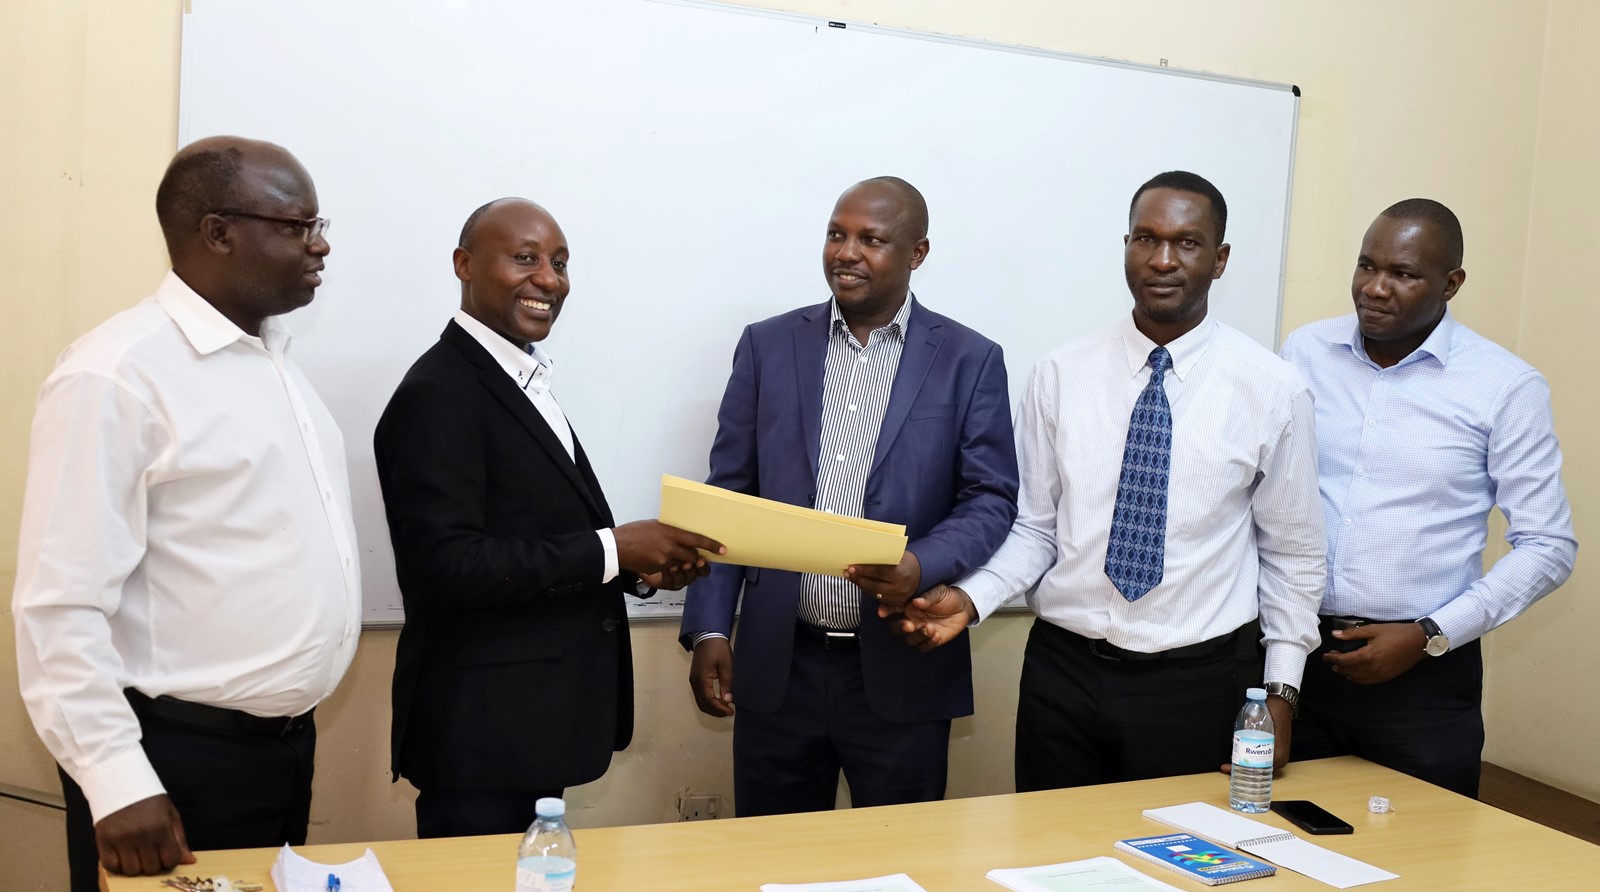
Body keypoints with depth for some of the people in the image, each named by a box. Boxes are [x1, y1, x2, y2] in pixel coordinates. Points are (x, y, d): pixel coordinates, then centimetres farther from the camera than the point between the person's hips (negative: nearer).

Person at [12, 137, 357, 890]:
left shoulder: (275, 356, 10)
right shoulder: (114, 375, -16)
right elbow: (61, 605, -19)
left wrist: (289, 727, 15)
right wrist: (118, 785, -21)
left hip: (287, 742, 8)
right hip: (177, 763, -8)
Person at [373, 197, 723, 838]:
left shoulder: (521, 383, 13)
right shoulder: (438, 396, -17)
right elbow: (446, 565, -25)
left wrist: (637, 567, 1)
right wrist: (610, 549, -21)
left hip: (535, 720, 9)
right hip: (480, 730, -9)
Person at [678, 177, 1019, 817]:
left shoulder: (970, 361, 0)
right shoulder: (768, 346, 4)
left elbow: (992, 498, -2)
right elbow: (728, 496, 5)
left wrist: (922, 566, -21)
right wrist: (709, 629, -2)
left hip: (903, 672, -1)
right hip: (778, 667, 1)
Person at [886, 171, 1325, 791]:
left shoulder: (1273, 390, -4)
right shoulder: (1061, 375, -1)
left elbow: (1292, 554, 3)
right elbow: (1034, 526, 2)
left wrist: (1281, 689, -1)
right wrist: (972, 598, -14)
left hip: (1190, 686, -1)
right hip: (1061, 670, 1)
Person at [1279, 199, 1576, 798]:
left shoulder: (1505, 387, -5)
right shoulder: (1305, 352, 2)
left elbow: (1547, 547, -3)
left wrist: (1428, 637, -10)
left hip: (1426, 672, -2)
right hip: (1295, 651, 2)